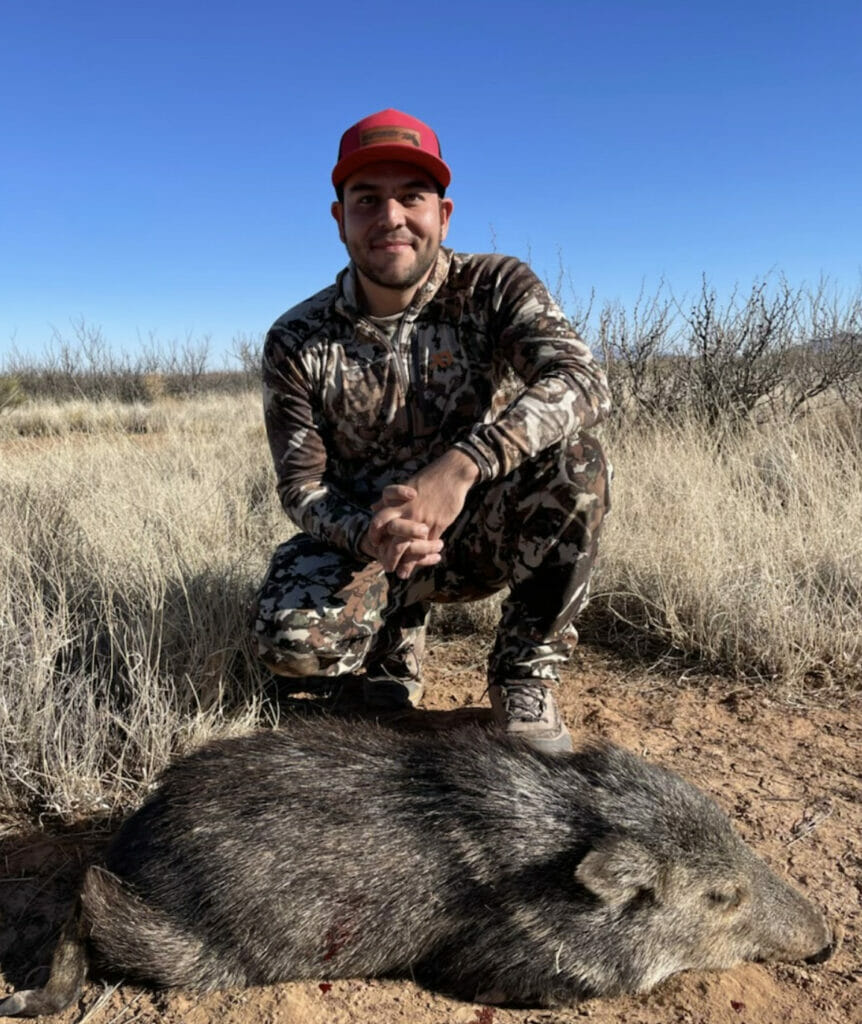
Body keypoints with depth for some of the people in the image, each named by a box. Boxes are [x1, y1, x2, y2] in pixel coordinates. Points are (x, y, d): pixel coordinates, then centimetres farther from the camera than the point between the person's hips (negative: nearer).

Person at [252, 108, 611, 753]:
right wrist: (366, 534, -32)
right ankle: (398, 632, 10)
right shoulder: (296, 343, -8)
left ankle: (525, 679, -10)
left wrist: (462, 464, -44)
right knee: (293, 640, -28)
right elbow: (302, 483, -8)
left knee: (574, 460, -29)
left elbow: (585, 381, -28)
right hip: (366, 538, 0)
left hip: (488, 531, 1)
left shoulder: (496, 287, -11)